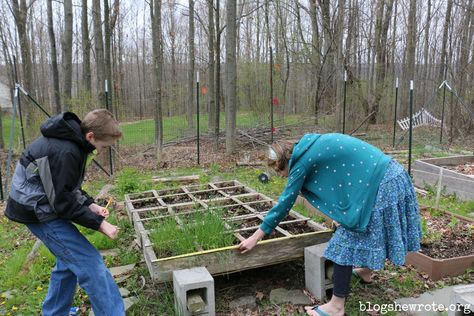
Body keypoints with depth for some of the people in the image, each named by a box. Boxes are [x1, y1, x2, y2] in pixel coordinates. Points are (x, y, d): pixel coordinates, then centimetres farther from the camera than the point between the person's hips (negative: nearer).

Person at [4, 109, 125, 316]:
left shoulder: (72, 141, 3)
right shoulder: (64, 152, -28)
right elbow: (63, 202, -24)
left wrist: (90, 205, 2)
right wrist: (98, 223, -18)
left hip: (45, 205, 10)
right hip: (38, 211, -10)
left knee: (71, 259, 17)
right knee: (89, 262, -11)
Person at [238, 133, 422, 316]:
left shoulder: (302, 160, -11)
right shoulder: (312, 148, 15)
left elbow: (285, 201, -8)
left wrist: (256, 236, -1)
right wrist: (342, 215, 35)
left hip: (380, 185, -10)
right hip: (390, 177, 10)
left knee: (348, 239, -3)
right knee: (364, 227, 27)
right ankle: (365, 271, 50)